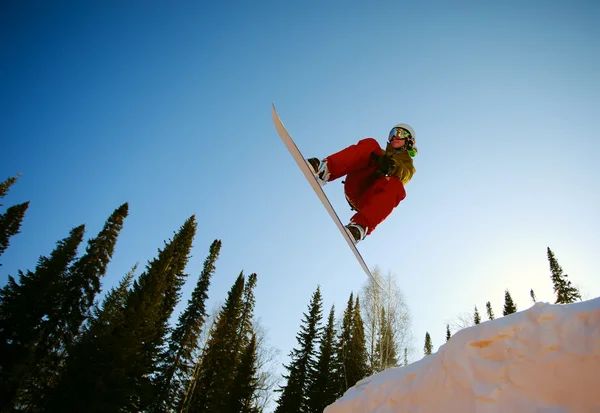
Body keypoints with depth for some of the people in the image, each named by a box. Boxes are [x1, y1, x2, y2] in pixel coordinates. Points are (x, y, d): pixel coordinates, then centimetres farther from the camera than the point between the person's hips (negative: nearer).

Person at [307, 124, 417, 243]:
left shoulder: (408, 166, 26)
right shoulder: (381, 153, 38)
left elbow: (402, 174, 0)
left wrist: (391, 166, -24)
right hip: (354, 188, 3)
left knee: (395, 185, -34)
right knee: (370, 144, -15)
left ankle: (360, 225, -49)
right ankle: (326, 170, -40)